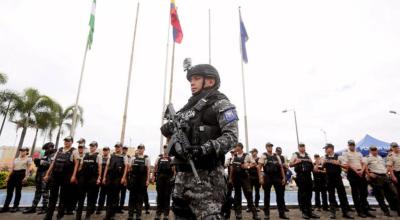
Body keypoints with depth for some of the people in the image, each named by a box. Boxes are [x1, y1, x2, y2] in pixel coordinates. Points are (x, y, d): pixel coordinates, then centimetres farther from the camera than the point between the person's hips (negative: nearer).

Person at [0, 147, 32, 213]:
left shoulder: (28, 159, 5)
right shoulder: (16, 159, 20)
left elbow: (29, 168, -3)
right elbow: (12, 169, 19)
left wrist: (26, 177, -14)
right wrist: (8, 177, 11)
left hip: (21, 174, -5)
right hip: (13, 174, 5)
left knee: (18, 190, -2)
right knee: (9, 190, 2)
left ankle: (16, 206, 5)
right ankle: (6, 206, 8)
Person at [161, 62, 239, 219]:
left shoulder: (220, 103, -2)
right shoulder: (189, 106, 20)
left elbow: (232, 137, -13)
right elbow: (179, 132, 25)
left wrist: (206, 149, -27)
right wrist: (168, 128, 3)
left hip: (206, 173, -7)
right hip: (184, 171, 8)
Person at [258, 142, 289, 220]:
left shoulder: (276, 156, 11)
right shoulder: (263, 156, -1)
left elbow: (281, 167, 12)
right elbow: (259, 168, -6)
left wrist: (283, 178, 5)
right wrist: (260, 178, -13)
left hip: (277, 177, 4)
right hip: (267, 177, -3)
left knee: (280, 195, 6)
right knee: (267, 196, 5)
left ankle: (282, 213, 17)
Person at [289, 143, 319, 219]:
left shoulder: (307, 155, 16)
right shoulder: (295, 155, 0)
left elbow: (311, 165, 23)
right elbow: (290, 164, -5)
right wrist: (296, 162, -22)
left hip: (308, 175, 5)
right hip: (300, 176, -5)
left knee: (309, 193, 7)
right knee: (302, 193, 0)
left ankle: (309, 211, 15)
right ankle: (303, 212, 9)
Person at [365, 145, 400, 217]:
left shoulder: (380, 157, 20)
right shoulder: (368, 158, -5)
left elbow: (384, 166, 29)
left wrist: (386, 172, 15)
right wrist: (369, 174, -18)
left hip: (385, 177, 7)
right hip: (376, 177, -7)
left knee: (393, 193, 8)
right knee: (380, 195, -1)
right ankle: (386, 211, 11)